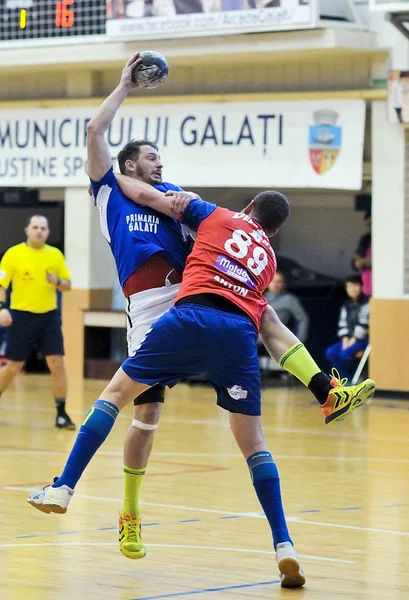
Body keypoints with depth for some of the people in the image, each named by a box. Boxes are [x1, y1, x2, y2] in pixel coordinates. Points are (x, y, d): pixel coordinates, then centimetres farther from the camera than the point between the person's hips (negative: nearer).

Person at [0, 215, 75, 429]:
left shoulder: (55, 254, 5)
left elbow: (68, 285, 9)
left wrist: (57, 282, -14)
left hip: (49, 316, 3)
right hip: (22, 316, -2)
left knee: (57, 363, -7)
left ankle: (61, 414, 0)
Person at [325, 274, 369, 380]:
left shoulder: (366, 303, -9)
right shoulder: (347, 306, 15)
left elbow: (364, 324, -16)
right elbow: (343, 326, 8)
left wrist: (352, 342, -17)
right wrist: (345, 343, -7)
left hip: (365, 339, -8)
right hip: (350, 340, 8)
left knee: (345, 354, -28)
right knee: (331, 352, -12)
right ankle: (349, 379, -7)